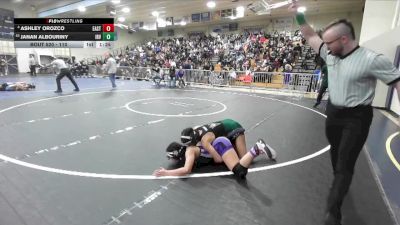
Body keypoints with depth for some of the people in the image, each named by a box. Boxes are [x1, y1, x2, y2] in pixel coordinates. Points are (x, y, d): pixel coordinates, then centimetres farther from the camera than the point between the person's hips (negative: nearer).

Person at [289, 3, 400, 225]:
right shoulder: (331, 54, -1)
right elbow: (311, 36, 9)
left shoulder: (372, 60, -19)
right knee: (336, 155, 22)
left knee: (345, 164, -2)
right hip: (333, 112, 6)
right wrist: (299, 17, 1)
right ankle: (341, 185, 48)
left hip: (356, 117, -6)